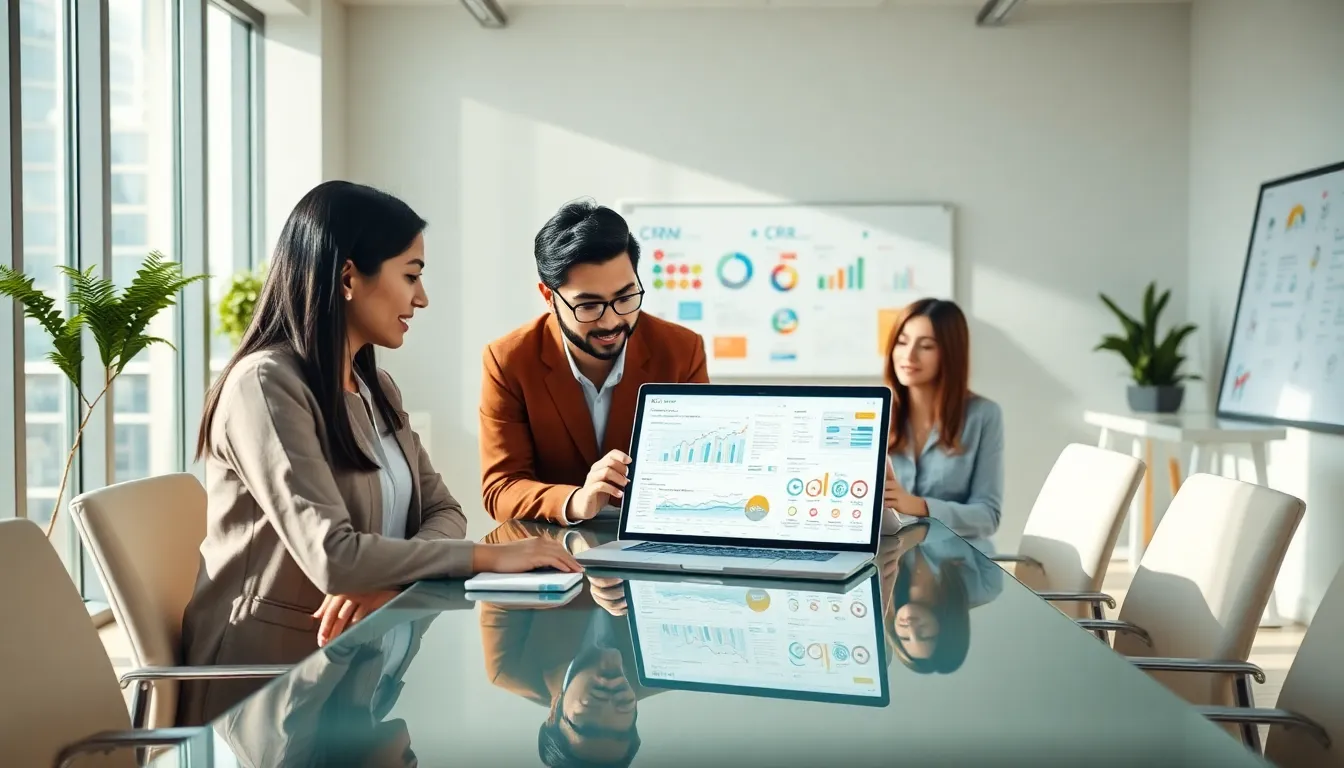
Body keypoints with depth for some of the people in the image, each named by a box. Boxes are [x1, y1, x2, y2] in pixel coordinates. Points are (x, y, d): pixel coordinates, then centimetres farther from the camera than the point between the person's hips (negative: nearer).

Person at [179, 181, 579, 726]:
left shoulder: (376, 388, 11)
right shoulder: (265, 385, -17)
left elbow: (442, 513, 5)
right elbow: (334, 557, -26)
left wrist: (387, 584, -16)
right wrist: (490, 555, -20)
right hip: (274, 672, -7)